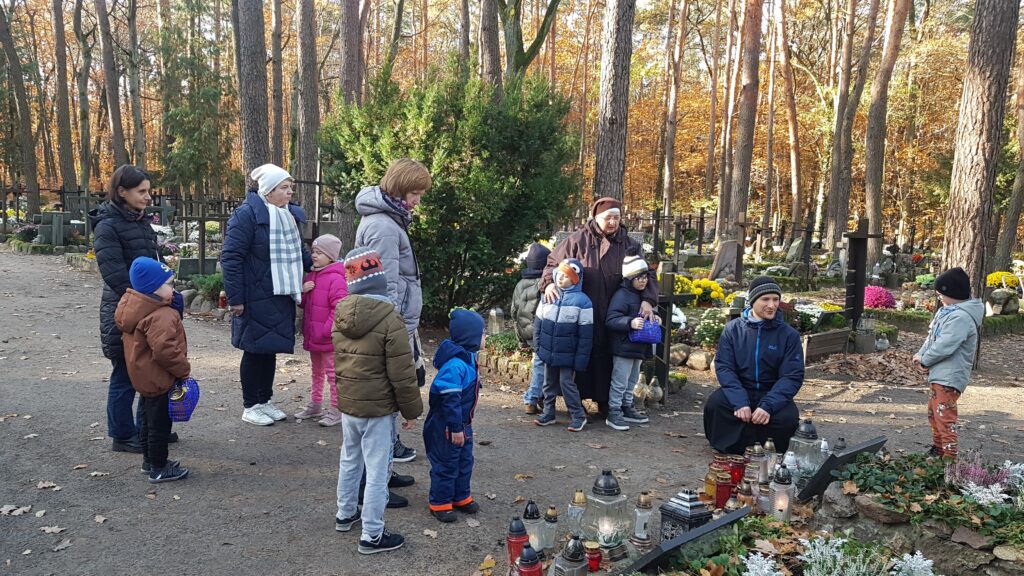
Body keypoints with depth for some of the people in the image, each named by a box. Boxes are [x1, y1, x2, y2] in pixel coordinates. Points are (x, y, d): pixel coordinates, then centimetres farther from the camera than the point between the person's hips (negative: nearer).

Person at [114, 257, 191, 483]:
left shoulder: (132, 309, 6)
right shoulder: (162, 316, -27)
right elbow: (164, 350, -33)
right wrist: (183, 369, -19)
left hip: (144, 377, 10)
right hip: (158, 380, -10)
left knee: (149, 420, 22)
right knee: (160, 424, 1)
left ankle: (149, 460, 36)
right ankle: (158, 469, 10)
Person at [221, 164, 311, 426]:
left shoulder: (289, 215, 11)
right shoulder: (247, 215, -13)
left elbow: (297, 251, 25)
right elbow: (230, 257, -15)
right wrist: (235, 298, -17)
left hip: (281, 298, 7)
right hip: (255, 299, -7)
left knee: (271, 349, 15)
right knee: (255, 350, 4)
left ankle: (265, 401, 28)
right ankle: (250, 406, 18)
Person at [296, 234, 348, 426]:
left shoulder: (335, 278, -17)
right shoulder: (311, 275, 10)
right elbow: (303, 304, 17)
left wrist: (327, 330, -20)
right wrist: (302, 291, -5)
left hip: (328, 338, -9)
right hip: (312, 336, 9)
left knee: (332, 373, 0)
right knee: (316, 372, 20)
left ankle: (336, 410, 8)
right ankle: (315, 405, 32)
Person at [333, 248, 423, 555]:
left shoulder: (341, 314, 0)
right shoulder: (390, 319, -21)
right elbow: (402, 374, -17)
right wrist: (412, 410, -6)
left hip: (347, 403, 7)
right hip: (377, 409, -7)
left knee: (350, 460, 24)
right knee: (377, 471, 3)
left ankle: (345, 514, 40)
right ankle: (372, 535, 11)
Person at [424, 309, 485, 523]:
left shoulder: (468, 357, 3)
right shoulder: (455, 364, -29)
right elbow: (449, 399, -28)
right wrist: (455, 428, -23)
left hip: (462, 423, 10)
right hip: (446, 426, -10)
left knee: (464, 461, 20)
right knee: (446, 465, 5)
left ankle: (461, 497, 35)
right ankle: (440, 503, 20)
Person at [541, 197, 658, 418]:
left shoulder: (629, 244, 5)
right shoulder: (578, 240, -4)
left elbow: (646, 274, 7)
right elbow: (553, 263, 4)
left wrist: (647, 300, -8)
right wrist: (549, 283, -15)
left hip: (613, 316, 2)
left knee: (607, 358, 7)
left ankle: (605, 402, 21)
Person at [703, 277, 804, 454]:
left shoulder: (789, 335, -3)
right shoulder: (733, 329, -2)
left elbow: (792, 377, -8)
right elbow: (723, 367, -9)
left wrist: (768, 406, -25)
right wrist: (739, 402, -25)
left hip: (772, 394, 0)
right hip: (739, 392, 0)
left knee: (788, 417, -30)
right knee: (715, 403, -29)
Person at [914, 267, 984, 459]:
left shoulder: (961, 317, -22)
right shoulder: (947, 311, 11)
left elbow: (944, 346, -26)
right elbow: (932, 337, 13)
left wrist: (924, 360, -11)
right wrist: (920, 354, -3)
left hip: (949, 378, -11)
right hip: (938, 374, 11)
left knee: (945, 419, -8)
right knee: (934, 415, 24)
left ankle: (949, 459, -3)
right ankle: (937, 451, 39)